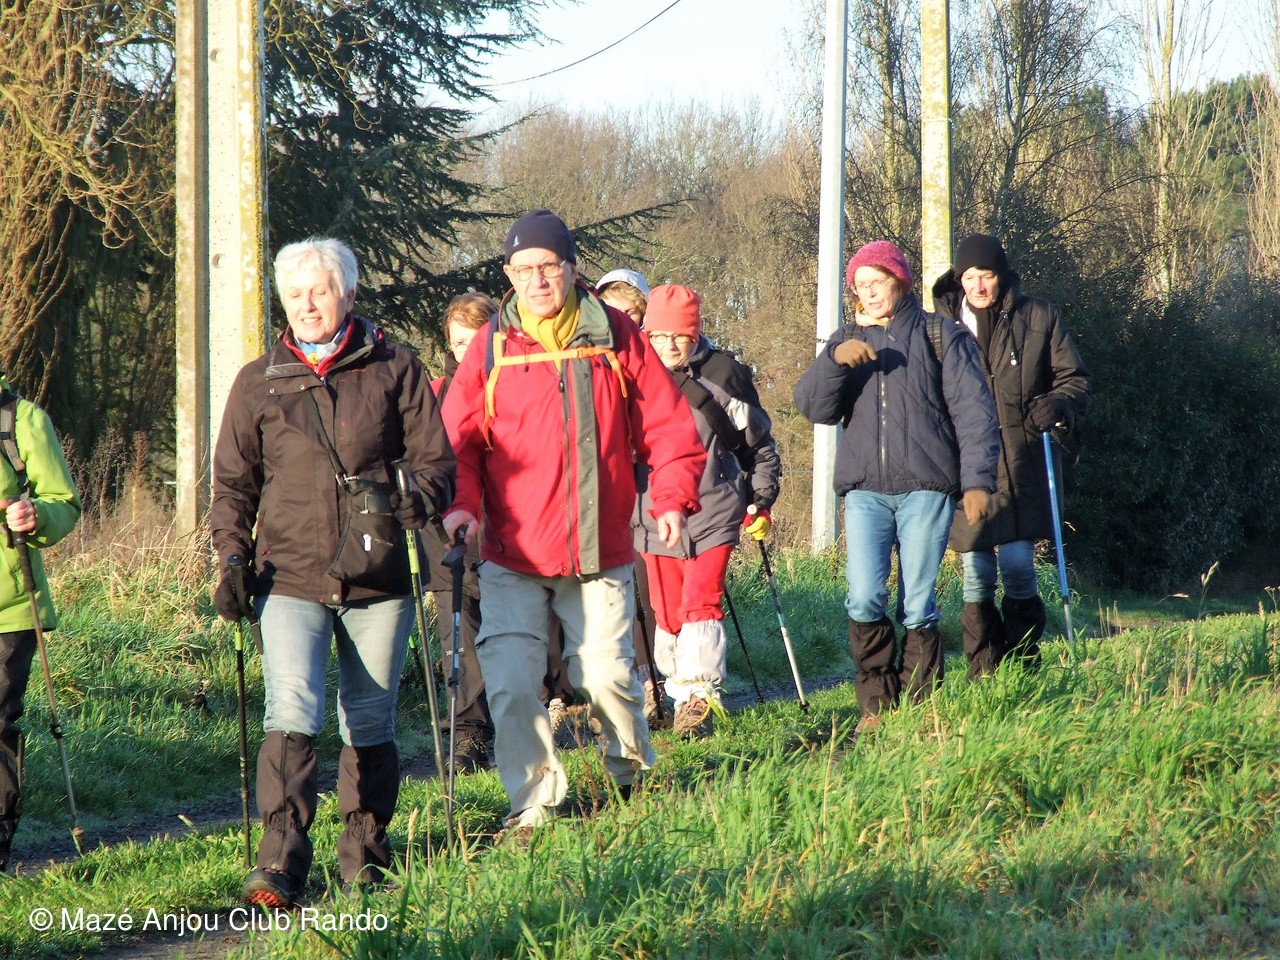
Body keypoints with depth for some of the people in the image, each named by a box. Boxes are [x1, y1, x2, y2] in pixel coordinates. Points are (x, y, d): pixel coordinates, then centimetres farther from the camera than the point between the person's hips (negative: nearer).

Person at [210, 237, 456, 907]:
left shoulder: (393, 369, 5)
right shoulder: (259, 382, 9)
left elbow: (436, 461, 4)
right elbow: (233, 482, 14)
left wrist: (411, 501, -16)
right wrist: (232, 556, 2)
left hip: (377, 579, 0)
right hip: (291, 579, 0)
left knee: (370, 724, 8)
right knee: (291, 713, -17)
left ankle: (363, 852, 24)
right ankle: (279, 864, -20)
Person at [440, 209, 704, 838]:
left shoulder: (616, 338, 2)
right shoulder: (493, 348, 1)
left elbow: (668, 424, 6)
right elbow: (457, 437, 1)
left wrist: (673, 497, -6)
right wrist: (460, 502, -16)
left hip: (599, 551, 0)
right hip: (511, 556, 0)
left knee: (605, 675, 2)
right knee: (510, 685, -7)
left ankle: (633, 772, 32)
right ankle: (534, 803, 8)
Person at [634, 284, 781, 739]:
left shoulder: (723, 374, -3)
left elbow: (759, 441, 8)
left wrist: (761, 501, 6)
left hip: (714, 514, -3)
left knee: (700, 604, -14)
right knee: (667, 613, 8)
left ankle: (701, 695, -15)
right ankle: (681, 695, 19)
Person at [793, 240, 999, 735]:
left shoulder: (941, 338, 7)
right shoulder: (846, 340, 16)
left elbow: (973, 411, 3)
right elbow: (812, 406, 5)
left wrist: (977, 480, -5)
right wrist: (834, 361, -13)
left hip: (926, 489, -2)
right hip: (865, 490, 2)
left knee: (917, 606, -2)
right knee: (864, 600, -12)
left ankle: (920, 706, 8)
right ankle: (875, 704, -1)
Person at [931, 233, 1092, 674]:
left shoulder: (1038, 318, 5)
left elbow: (1074, 379, 10)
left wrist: (1056, 406, -10)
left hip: (1020, 463, -1)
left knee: (1017, 563, -10)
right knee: (976, 573, 1)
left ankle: (1024, 665, 4)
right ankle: (984, 674, 8)